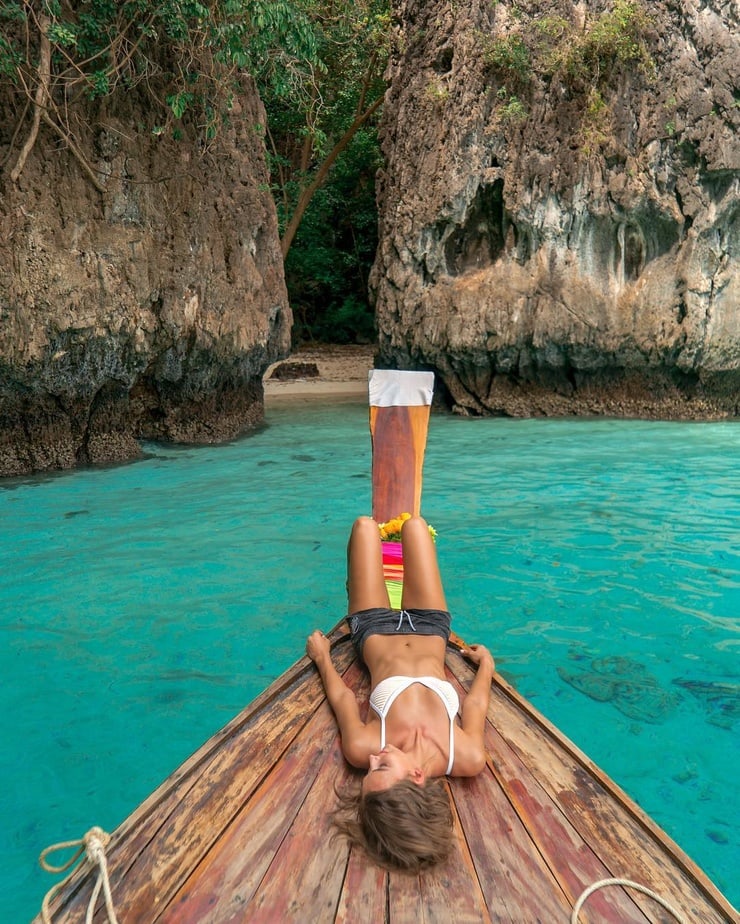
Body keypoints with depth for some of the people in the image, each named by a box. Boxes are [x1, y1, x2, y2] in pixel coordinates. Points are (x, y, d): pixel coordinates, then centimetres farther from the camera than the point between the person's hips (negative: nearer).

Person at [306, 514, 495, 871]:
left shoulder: (361, 749, -40)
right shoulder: (469, 759, -38)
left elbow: (341, 697, -19)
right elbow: (476, 702, -16)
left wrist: (321, 655, 0)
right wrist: (486, 661, 5)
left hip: (376, 631, -1)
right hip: (429, 630, 1)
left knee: (365, 525, 15)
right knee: (414, 523, 12)